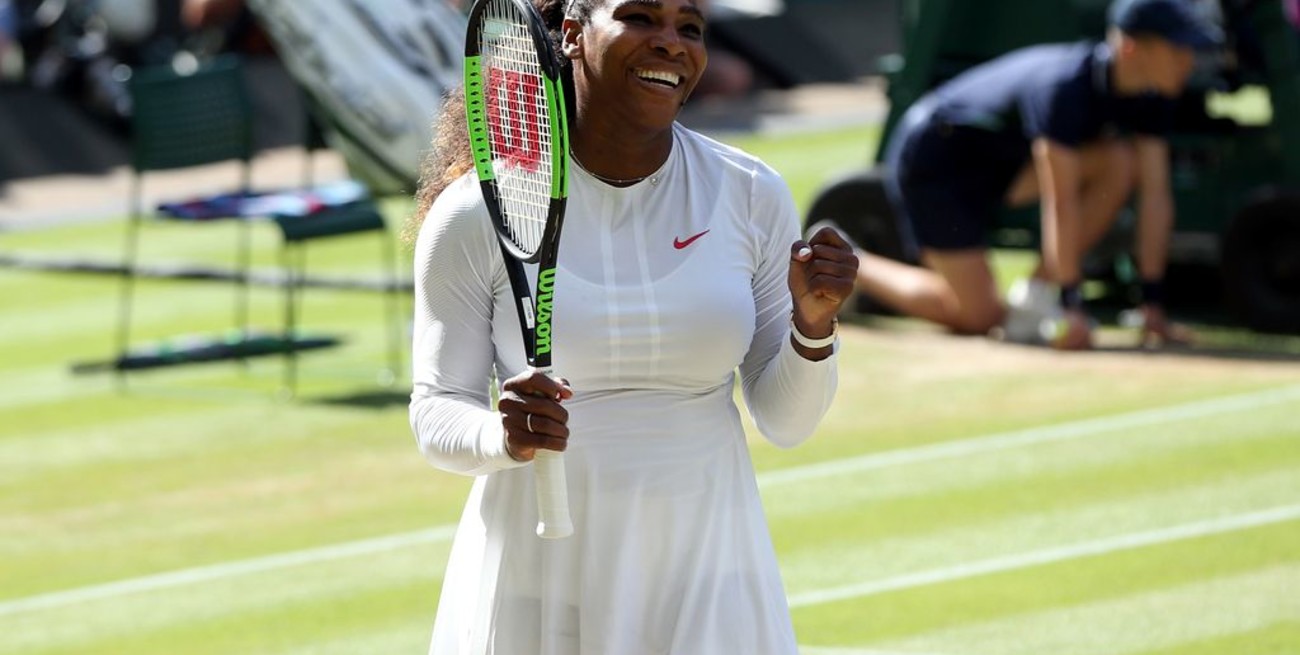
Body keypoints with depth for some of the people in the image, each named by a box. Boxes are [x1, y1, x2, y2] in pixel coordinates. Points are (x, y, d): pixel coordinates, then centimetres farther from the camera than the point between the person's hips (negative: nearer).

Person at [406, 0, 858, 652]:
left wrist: (813, 325, -16)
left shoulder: (753, 196, -2)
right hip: (539, 569, -2)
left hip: (705, 571, 2)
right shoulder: (475, 214, -8)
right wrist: (504, 438, -25)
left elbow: (783, 420, 3)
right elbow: (436, 413, -4)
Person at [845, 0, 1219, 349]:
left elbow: (1155, 197, -9)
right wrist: (1071, 305, -33)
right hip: (934, 160, -8)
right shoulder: (1065, 88, -34)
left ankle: (1036, 297, -7)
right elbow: (1061, 204, -34)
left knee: (1120, 163, -14)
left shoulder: (1148, 97, -10)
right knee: (979, 317, -12)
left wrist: (1153, 303, -12)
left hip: (1000, 163, 8)